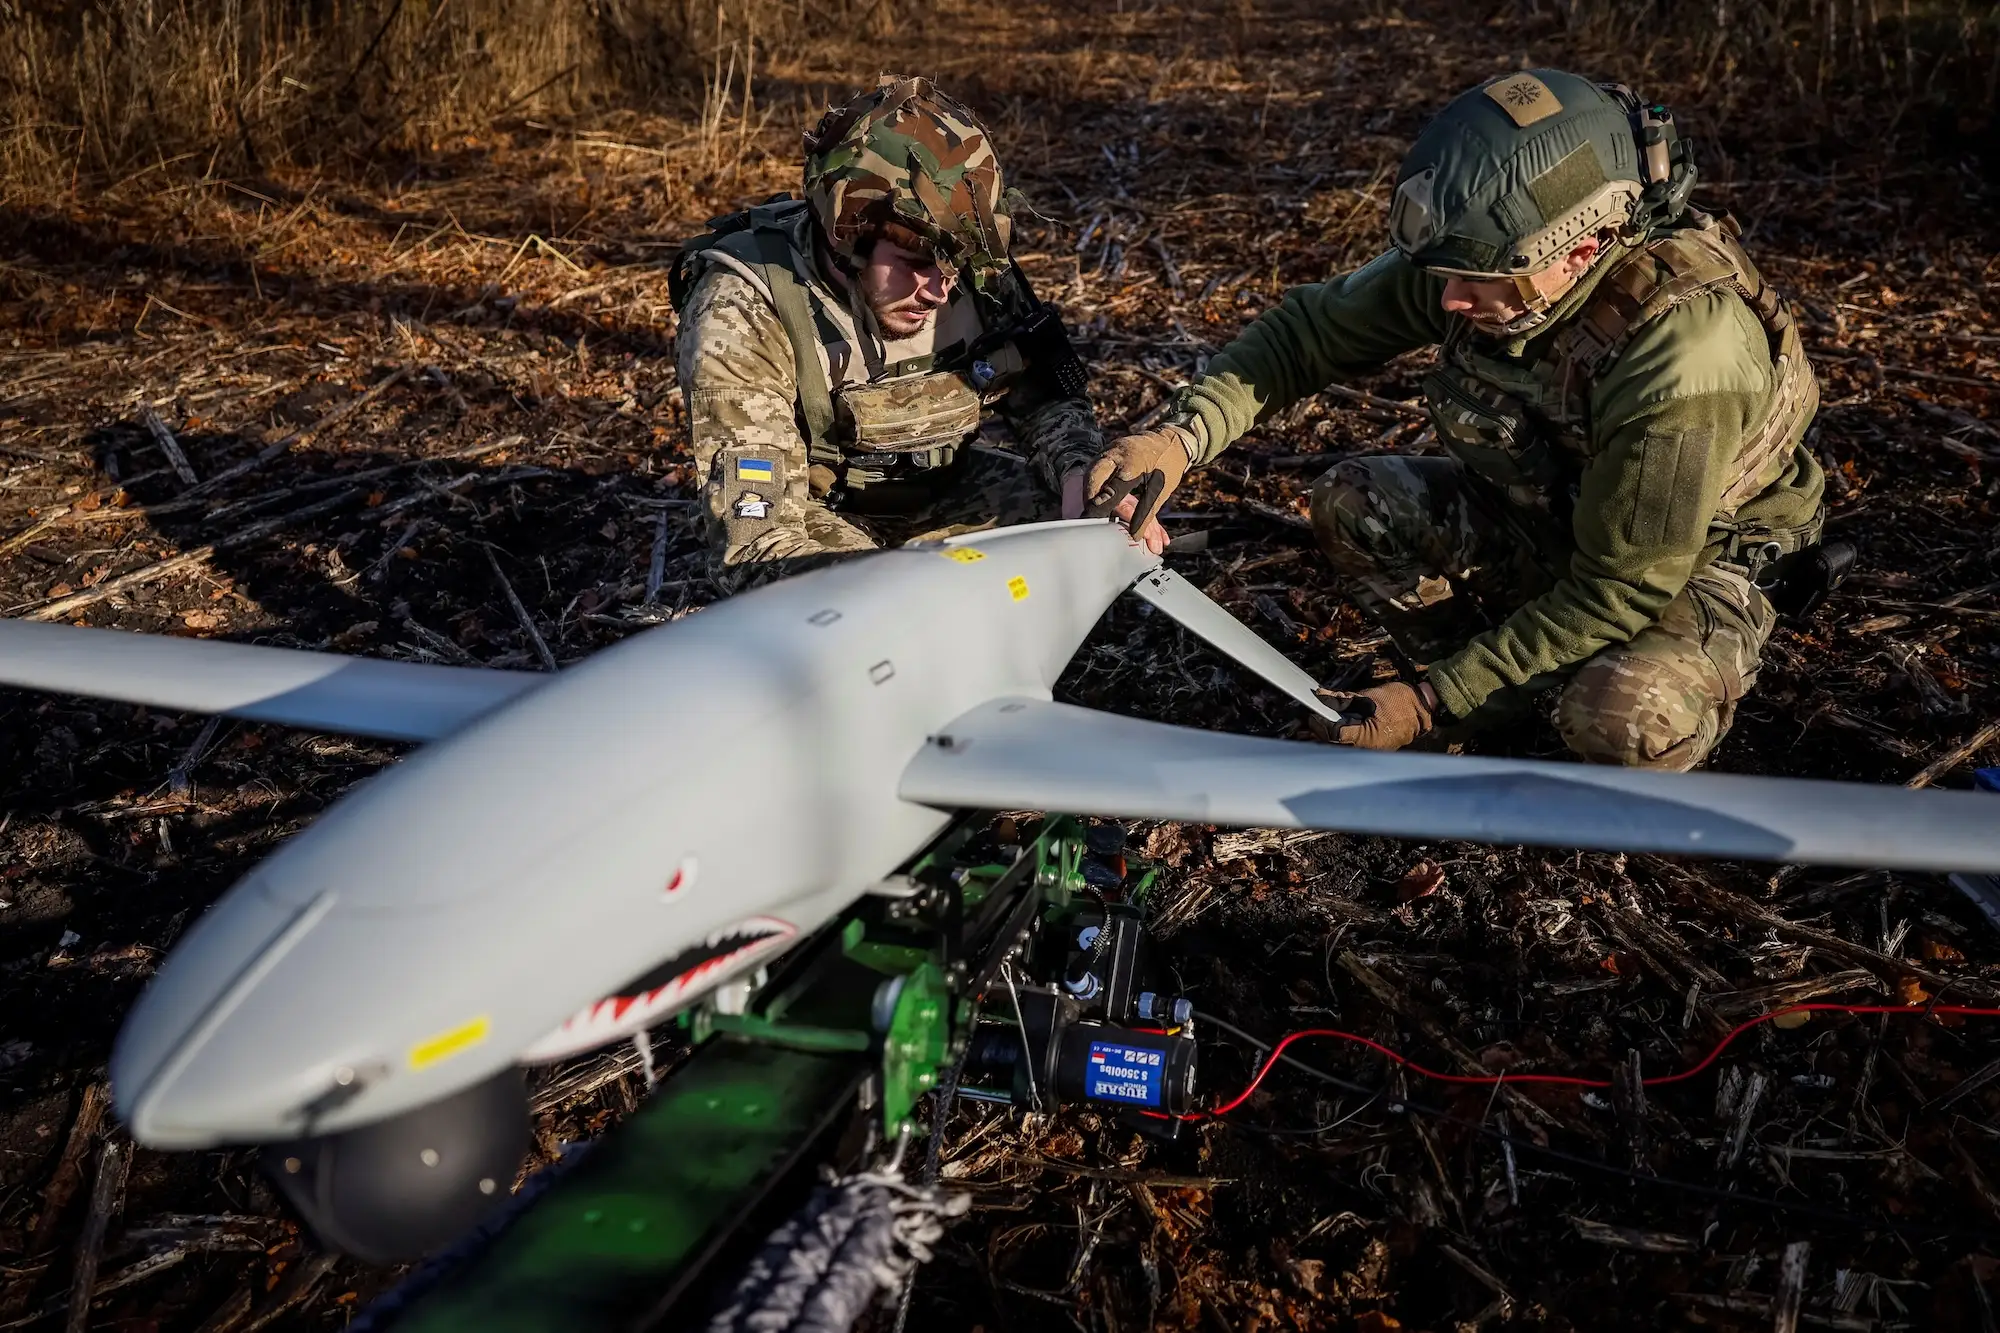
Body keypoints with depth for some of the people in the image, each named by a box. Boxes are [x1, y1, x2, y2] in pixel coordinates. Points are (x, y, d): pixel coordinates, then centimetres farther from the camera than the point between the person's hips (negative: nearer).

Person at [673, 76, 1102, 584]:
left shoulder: (974, 271, -16)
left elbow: (1045, 394, -1)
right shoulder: (743, 315, -30)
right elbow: (760, 538, -35)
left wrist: (1080, 472, -25)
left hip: (944, 487, 5)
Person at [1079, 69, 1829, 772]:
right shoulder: (1480, 253, -21)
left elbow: (1618, 593, -31)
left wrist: (1430, 702, -29)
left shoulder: (1683, 351, -37)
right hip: (1546, 513, 6)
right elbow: (1313, 327, -11)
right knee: (1352, 504, -13)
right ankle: (1518, 696, 2)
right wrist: (1181, 437, -29)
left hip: (1700, 560, -6)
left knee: (1620, 719, -36)